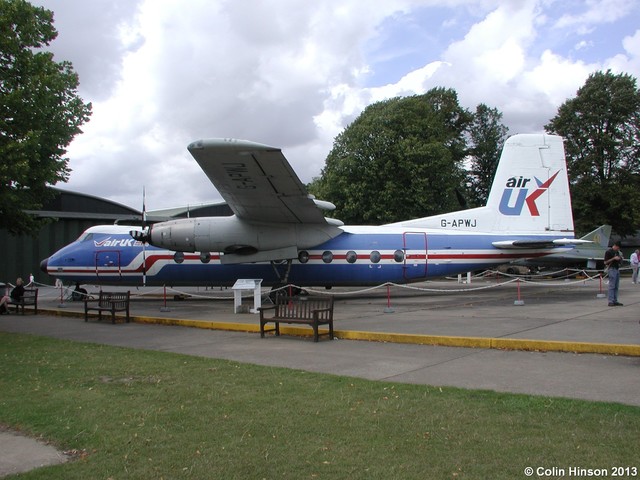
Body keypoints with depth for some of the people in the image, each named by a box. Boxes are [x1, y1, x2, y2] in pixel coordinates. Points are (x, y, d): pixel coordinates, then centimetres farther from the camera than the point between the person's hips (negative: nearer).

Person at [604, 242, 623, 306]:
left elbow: (620, 262, 23)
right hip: (612, 269, -8)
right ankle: (610, 301, -10)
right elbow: (605, 262, -12)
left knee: (616, 287, 8)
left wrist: (620, 258, 2)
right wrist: (614, 258, -19)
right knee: (612, 286, -10)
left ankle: (615, 301, 11)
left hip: (617, 269, 8)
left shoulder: (617, 252, 17)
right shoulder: (608, 252, -7)